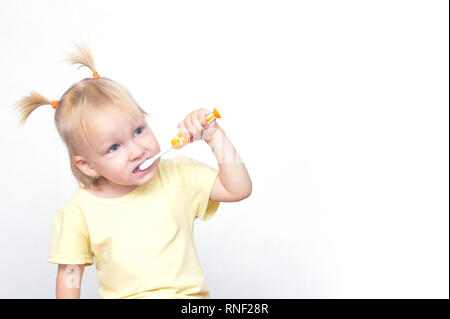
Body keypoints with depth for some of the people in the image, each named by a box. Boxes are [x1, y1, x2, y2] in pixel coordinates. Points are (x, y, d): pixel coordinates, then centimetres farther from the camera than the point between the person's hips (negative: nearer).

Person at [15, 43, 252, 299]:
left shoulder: (177, 175, -3)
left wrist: (215, 136, -10)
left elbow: (238, 189, -5)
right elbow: (70, 273, 5)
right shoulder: (79, 211, -4)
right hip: (120, 295, -2)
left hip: (187, 293, 2)